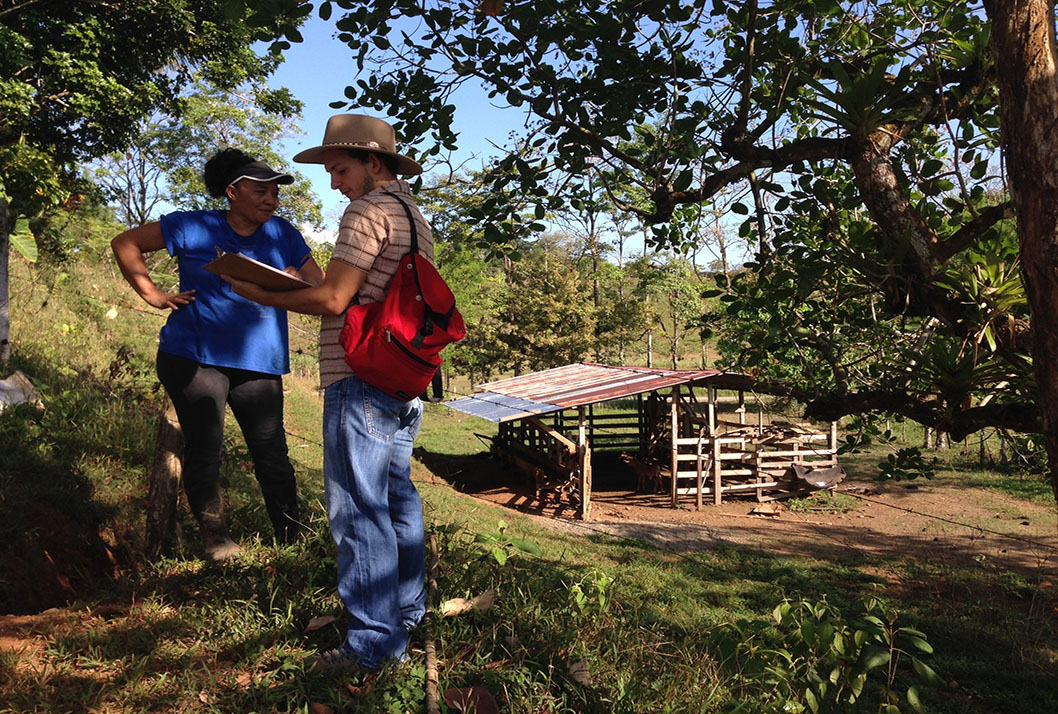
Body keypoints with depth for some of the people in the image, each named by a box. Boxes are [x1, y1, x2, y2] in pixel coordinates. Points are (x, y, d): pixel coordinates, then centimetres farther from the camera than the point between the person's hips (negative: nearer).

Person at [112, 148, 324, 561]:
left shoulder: (283, 236, 9)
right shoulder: (195, 229, 0)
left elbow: (321, 288, 5)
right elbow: (125, 243, 8)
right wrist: (151, 294, -1)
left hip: (259, 362, 3)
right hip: (195, 357, -2)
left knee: (272, 454, 2)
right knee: (205, 449, -1)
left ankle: (291, 542, 13)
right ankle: (215, 539, 15)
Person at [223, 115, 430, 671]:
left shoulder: (369, 210, -11)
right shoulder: (414, 215, 20)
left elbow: (332, 299, -17)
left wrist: (261, 295, -6)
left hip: (361, 380, -10)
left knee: (357, 509, -4)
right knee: (396, 498, 18)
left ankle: (375, 641, 3)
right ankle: (407, 609, 32)